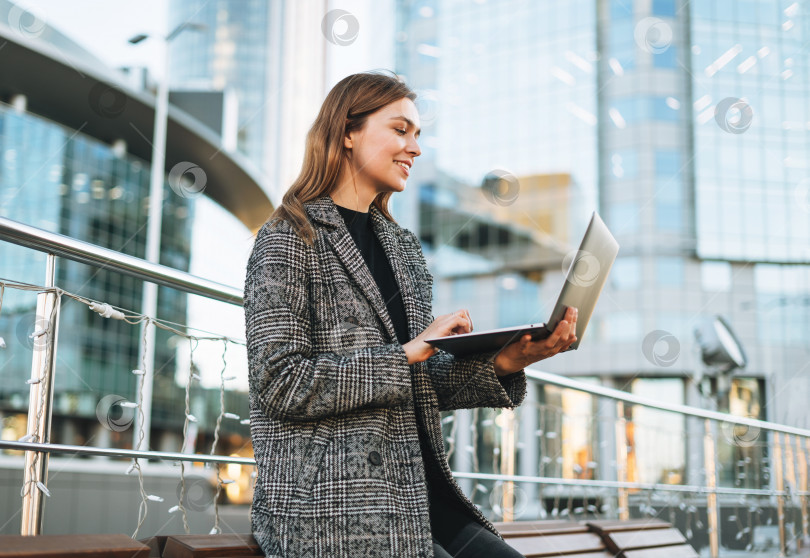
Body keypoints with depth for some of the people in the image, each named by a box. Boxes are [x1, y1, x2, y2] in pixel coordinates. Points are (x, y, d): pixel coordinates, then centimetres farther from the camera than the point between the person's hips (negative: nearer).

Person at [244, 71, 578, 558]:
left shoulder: (402, 246, 18)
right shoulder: (291, 239, -4)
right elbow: (281, 383, -15)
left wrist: (501, 363, -1)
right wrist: (409, 353, -15)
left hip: (417, 494, 7)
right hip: (331, 508, -7)